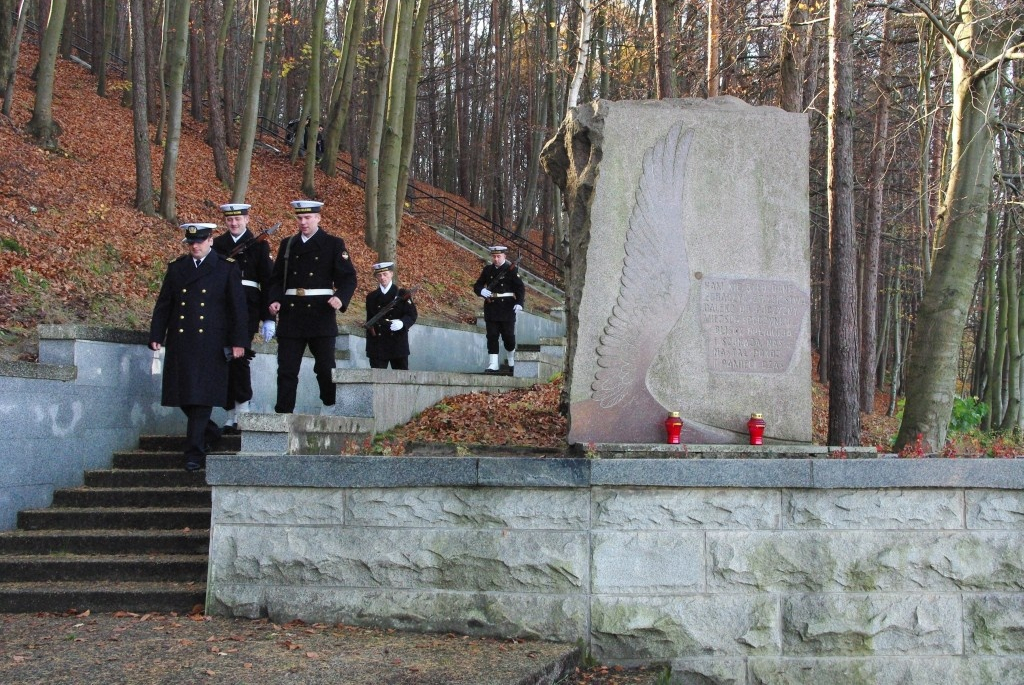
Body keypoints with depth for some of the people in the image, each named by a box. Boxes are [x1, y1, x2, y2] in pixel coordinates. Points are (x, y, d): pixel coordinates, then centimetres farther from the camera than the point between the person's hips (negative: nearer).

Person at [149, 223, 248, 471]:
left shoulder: (227, 269, 1)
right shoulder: (176, 268, 11)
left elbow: (238, 308, 0)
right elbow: (163, 304, 12)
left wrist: (239, 341, -6)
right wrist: (156, 336, 4)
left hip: (210, 345, -4)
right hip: (180, 342, 4)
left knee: (202, 397, -7)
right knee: (183, 395, 8)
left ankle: (195, 451, -3)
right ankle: (209, 432, 31)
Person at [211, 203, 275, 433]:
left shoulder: (258, 245, 6)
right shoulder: (217, 244, 15)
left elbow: (268, 282, 4)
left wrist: (268, 318, -2)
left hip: (247, 311, -3)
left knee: (239, 356, -16)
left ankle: (242, 412, -12)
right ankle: (231, 415, 9)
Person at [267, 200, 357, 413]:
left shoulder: (333, 244, 3)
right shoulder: (287, 244, 14)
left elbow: (348, 277, -2)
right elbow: (277, 277, 14)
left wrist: (341, 298, -21)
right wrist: (274, 300, -4)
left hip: (321, 314, -3)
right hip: (291, 314, 3)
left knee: (325, 367, 1)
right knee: (287, 368, 1)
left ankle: (332, 410, 15)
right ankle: (283, 412, 3)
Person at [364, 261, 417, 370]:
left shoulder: (402, 294, 4)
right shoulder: (371, 297, 13)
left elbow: (412, 316, -3)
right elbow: (369, 321, 16)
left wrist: (402, 323, -25)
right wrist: (369, 346, 12)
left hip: (398, 344, -2)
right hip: (377, 346, 2)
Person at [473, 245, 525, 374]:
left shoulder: (511, 269, -2)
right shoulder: (487, 270, 10)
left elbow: (520, 288, -5)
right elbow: (477, 285, 13)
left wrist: (519, 303, -20)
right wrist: (481, 291, -11)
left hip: (507, 308, -3)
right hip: (491, 308, 3)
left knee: (508, 336, 2)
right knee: (492, 337, 0)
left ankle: (512, 363, 24)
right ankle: (493, 365, 0)